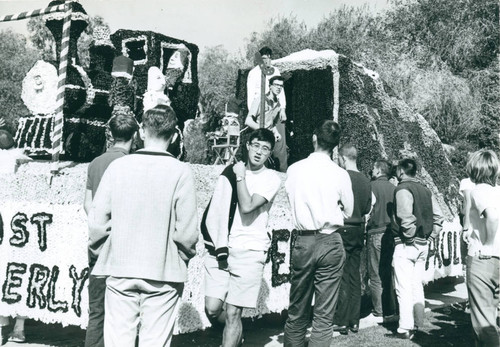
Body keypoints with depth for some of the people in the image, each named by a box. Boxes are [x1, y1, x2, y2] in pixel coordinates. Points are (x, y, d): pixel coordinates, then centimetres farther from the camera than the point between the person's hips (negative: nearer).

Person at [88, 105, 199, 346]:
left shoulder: (117, 166, -2)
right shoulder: (181, 172, -8)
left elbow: (97, 221, -2)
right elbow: (187, 230, -10)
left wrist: (100, 250, 15)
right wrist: (185, 255, 9)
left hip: (119, 271, 2)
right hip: (163, 272, -2)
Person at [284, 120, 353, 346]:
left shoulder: (294, 169, -2)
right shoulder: (340, 174, -5)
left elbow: (292, 202, 8)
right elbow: (348, 211, 6)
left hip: (303, 242, 2)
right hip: (330, 242, -1)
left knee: (297, 312, 14)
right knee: (324, 315, 4)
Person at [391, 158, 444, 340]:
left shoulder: (402, 189, -12)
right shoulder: (425, 190, 12)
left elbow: (406, 217, -24)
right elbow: (438, 217, 9)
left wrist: (410, 235, -12)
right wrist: (430, 237, 12)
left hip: (406, 244, -8)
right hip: (423, 245, 8)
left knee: (404, 287, -1)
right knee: (417, 284, 16)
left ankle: (406, 328, 3)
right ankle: (417, 321, 18)